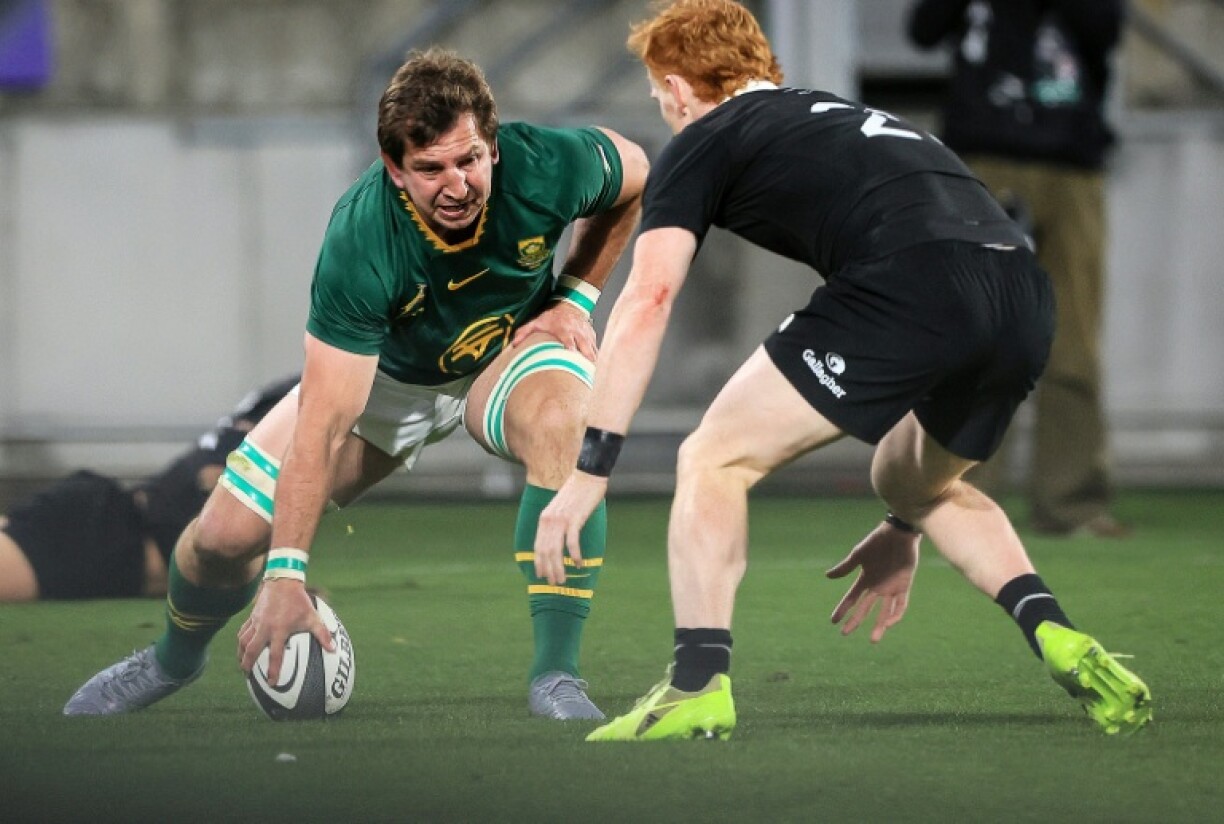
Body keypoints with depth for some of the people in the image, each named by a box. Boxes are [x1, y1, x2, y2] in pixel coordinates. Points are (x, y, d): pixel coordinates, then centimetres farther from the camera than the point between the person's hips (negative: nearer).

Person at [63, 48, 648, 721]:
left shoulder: (544, 167, -31)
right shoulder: (360, 244, -37)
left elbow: (633, 172, -4)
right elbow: (323, 424, -36)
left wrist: (574, 299, -10)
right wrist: (285, 575, -40)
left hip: (510, 351, 0)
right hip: (386, 371, 0)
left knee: (563, 420, -37)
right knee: (224, 534, -7)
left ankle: (555, 676, -29)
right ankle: (174, 659, 30)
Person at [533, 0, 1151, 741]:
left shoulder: (703, 143, 20)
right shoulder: (849, 117, 40)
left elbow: (647, 299, 5)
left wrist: (591, 468, 4)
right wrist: (905, 524, 49)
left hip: (914, 284, -7)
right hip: (1027, 300, 7)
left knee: (715, 459, 8)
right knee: (910, 480, 33)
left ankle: (699, 682, -7)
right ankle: (1064, 643, 18)